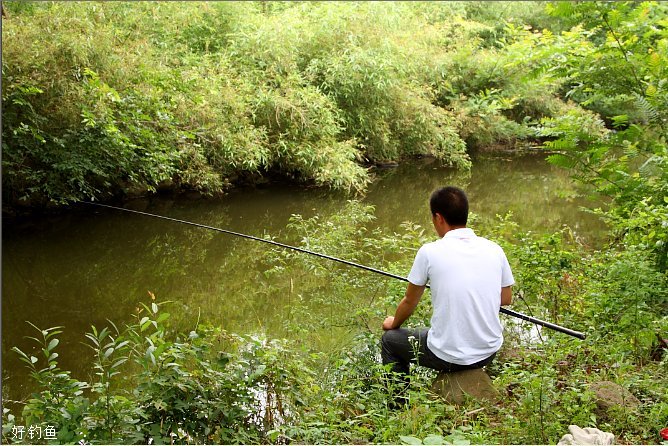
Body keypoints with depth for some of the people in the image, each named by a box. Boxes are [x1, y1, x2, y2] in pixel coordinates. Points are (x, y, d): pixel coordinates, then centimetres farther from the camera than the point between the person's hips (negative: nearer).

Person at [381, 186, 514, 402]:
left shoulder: (429, 252, -14)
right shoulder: (494, 249, -3)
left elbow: (409, 303, -1)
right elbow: (506, 299, 11)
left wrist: (393, 324, 19)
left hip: (448, 356, -5)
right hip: (489, 352, 5)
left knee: (390, 340, 20)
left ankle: (400, 405, 31)